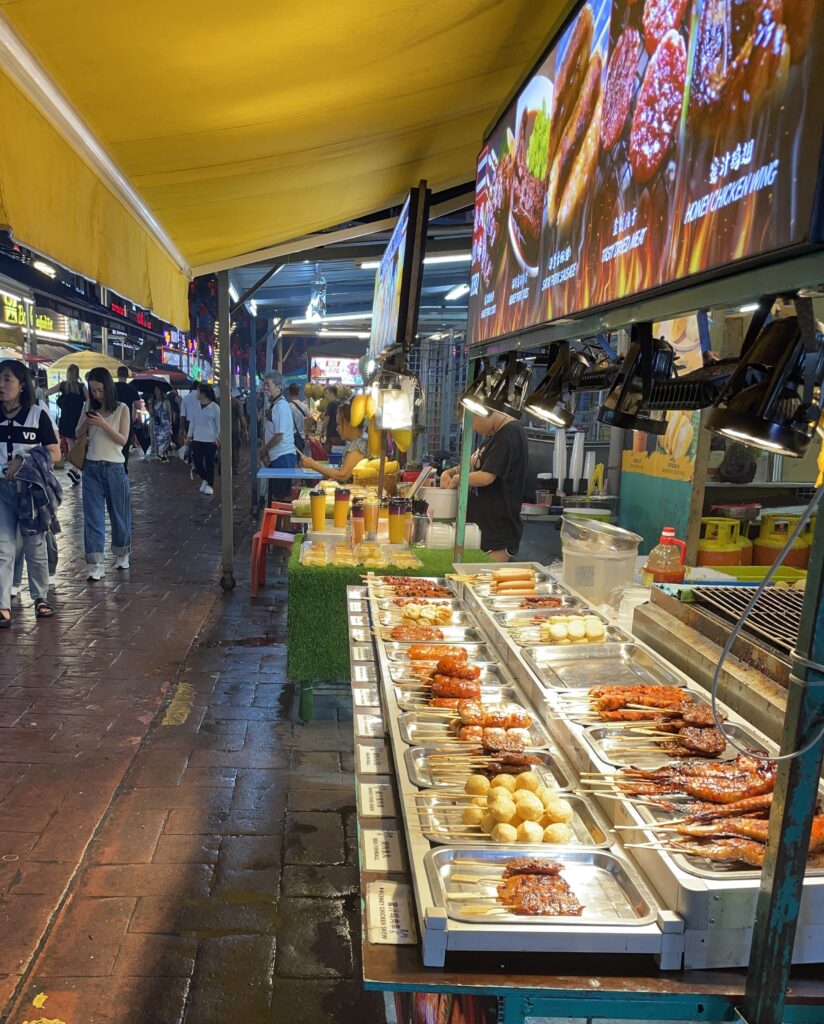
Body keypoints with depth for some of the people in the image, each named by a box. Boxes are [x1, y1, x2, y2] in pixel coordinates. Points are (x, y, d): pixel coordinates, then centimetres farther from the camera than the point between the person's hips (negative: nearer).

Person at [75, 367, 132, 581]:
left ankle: (121, 554, 30)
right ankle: (95, 563, -5)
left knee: (119, 513, 10)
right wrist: (86, 422, -9)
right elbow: (78, 435, 11)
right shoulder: (89, 407, 8)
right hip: (92, 468, 2)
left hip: (114, 467, -2)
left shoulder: (122, 409, -1)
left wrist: (103, 424, -20)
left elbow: (123, 439, -7)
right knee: (93, 516, -4)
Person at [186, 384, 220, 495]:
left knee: (209, 463, 2)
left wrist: (218, 437, -11)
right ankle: (204, 479, 27)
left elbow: (219, 423, -6)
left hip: (210, 440, -5)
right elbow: (192, 421, 12)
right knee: (197, 461, 4)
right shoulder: (196, 405, 6)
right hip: (197, 439, 5)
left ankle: (210, 485, 14)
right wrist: (189, 435, 10)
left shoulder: (214, 407, -9)